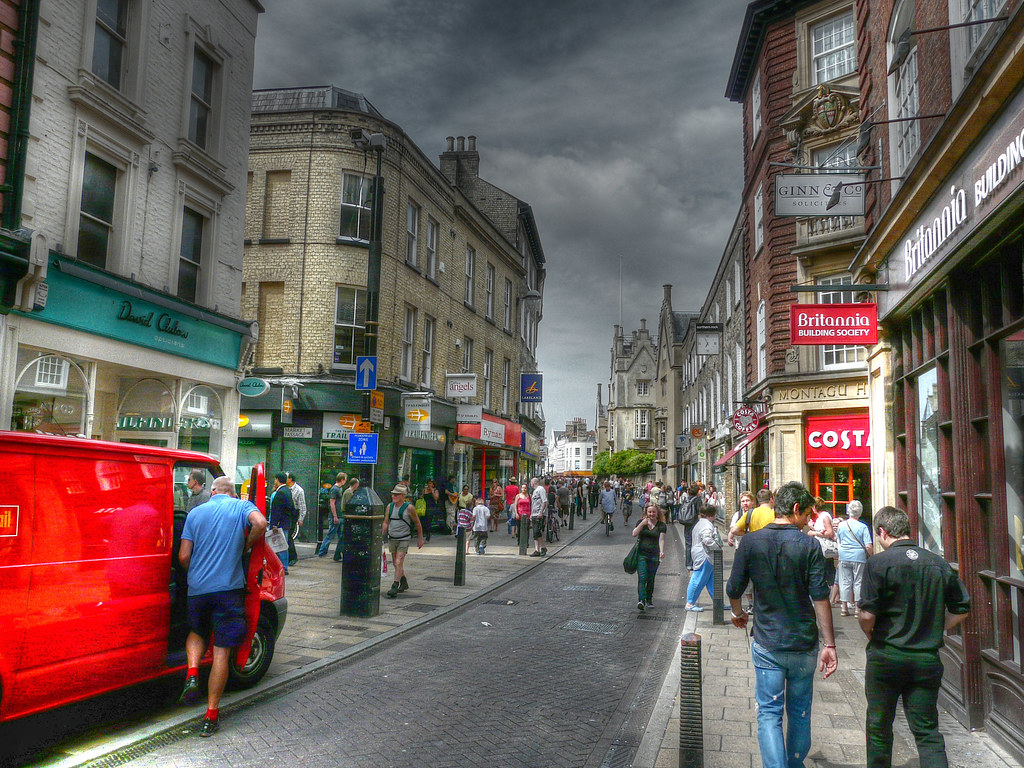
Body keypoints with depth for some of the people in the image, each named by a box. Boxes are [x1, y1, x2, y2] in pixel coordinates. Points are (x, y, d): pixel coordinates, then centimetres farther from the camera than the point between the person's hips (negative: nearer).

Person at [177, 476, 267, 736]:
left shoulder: (196, 512, 10)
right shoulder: (241, 506, 3)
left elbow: (183, 556, 5)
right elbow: (260, 523, -19)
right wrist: (246, 545, 0)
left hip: (197, 588, 3)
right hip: (229, 587, -2)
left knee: (197, 632, 29)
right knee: (221, 651, 3)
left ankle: (192, 674, 3)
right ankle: (211, 715, 5)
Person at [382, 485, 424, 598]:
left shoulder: (409, 508, -8)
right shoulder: (389, 507, 5)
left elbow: (417, 524, 1)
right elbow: (386, 523, 12)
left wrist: (420, 539, 4)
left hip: (404, 539, -6)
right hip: (392, 539, 6)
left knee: (398, 563, -14)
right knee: (396, 564, 15)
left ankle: (394, 588, -15)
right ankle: (404, 583, 34)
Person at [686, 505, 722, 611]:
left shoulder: (700, 523, 17)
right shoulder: (707, 525, -17)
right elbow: (707, 540, -30)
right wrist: (717, 546, -18)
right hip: (705, 556, -11)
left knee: (711, 580, 15)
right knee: (699, 580, -5)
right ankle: (690, 603, -1)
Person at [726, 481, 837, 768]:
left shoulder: (750, 542, -6)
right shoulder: (809, 546, -10)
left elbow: (734, 589, 0)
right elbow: (820, 599, -12)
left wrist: (738, 614, 20)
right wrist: (829, 644, -5)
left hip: (767, 644, 0)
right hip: (804, 644, 1)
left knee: (769, 714, 4)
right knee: (800, 712, 20)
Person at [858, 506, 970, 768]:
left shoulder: (878, 563, -14)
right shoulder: (940, 564, 2)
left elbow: (867, 614, -17)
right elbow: (962, 609, 10)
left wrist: (871, 636, 3)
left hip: (885, 657, -3)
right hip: (927, 659, 4)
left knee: (879, 726, 14)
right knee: (928, 731, 10)